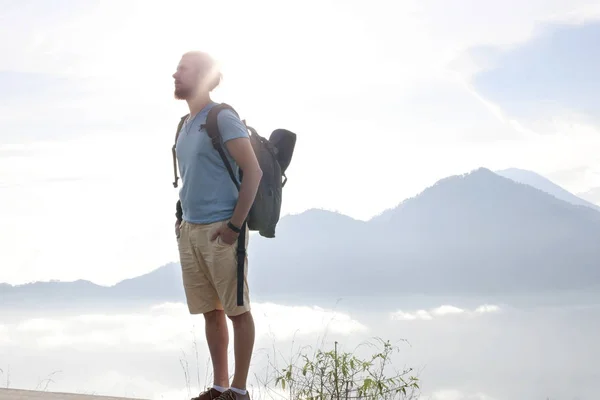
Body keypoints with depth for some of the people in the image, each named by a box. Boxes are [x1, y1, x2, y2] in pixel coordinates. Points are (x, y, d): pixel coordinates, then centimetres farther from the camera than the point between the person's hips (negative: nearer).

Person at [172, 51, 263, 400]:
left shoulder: (223, 120, -9)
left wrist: (235, 226, -17)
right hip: (190, 231, 8)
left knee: (237, 311, 0)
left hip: (220, 231, -8)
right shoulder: (187, 125, 15)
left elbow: (253, 172, -15)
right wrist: (182, 218, 14)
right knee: (211, 312, 11)